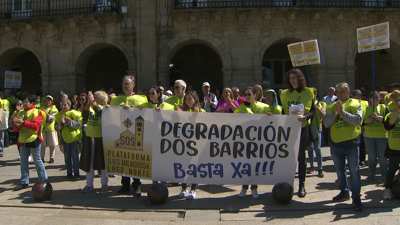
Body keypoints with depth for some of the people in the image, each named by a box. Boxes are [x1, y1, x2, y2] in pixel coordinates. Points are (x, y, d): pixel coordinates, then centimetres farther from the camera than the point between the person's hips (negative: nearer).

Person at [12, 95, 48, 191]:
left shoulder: (36, 112, -6)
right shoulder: (21, 113, 13)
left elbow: (35, 126, -19)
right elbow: (16, 129, 14)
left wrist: (23, 122, -26)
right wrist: (16, 125, -9)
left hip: (33, 140, -6)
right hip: (23, 141, 6)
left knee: (37, 161, 1)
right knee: (23, 162, 9)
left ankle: (43, 180, 13)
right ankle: (24, 182, 16)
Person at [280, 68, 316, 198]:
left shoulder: (309, 92, 1)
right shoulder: (285, 94, 9)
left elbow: (314, 110, 1)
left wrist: (306, 117, -17)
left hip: (302, 128, -2)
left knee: (301, 156, 2)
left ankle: (302, 185, 12)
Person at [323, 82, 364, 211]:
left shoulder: (355, 104, -2)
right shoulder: (332, 106, 8)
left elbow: (357, 120, -18)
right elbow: (326, 123, -2)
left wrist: (343, 112, -24)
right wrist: (335, 114, -18)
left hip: (351, 143, -4)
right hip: (336, 143, 4)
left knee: (354, 170, -3)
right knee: (340, 170, 15)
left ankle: (356, 197, 5)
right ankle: (344, 192, 30)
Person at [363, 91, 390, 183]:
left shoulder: (384, 108, 0)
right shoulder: (365, 108, 5)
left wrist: (377, 117, -22)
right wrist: (365, 121, -15)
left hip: (382, 136, -2)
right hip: (369, 136, 2)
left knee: (382, 157, 3)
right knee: (371, 156, 11)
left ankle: (384, 175, 14)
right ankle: (371, 174, 23)